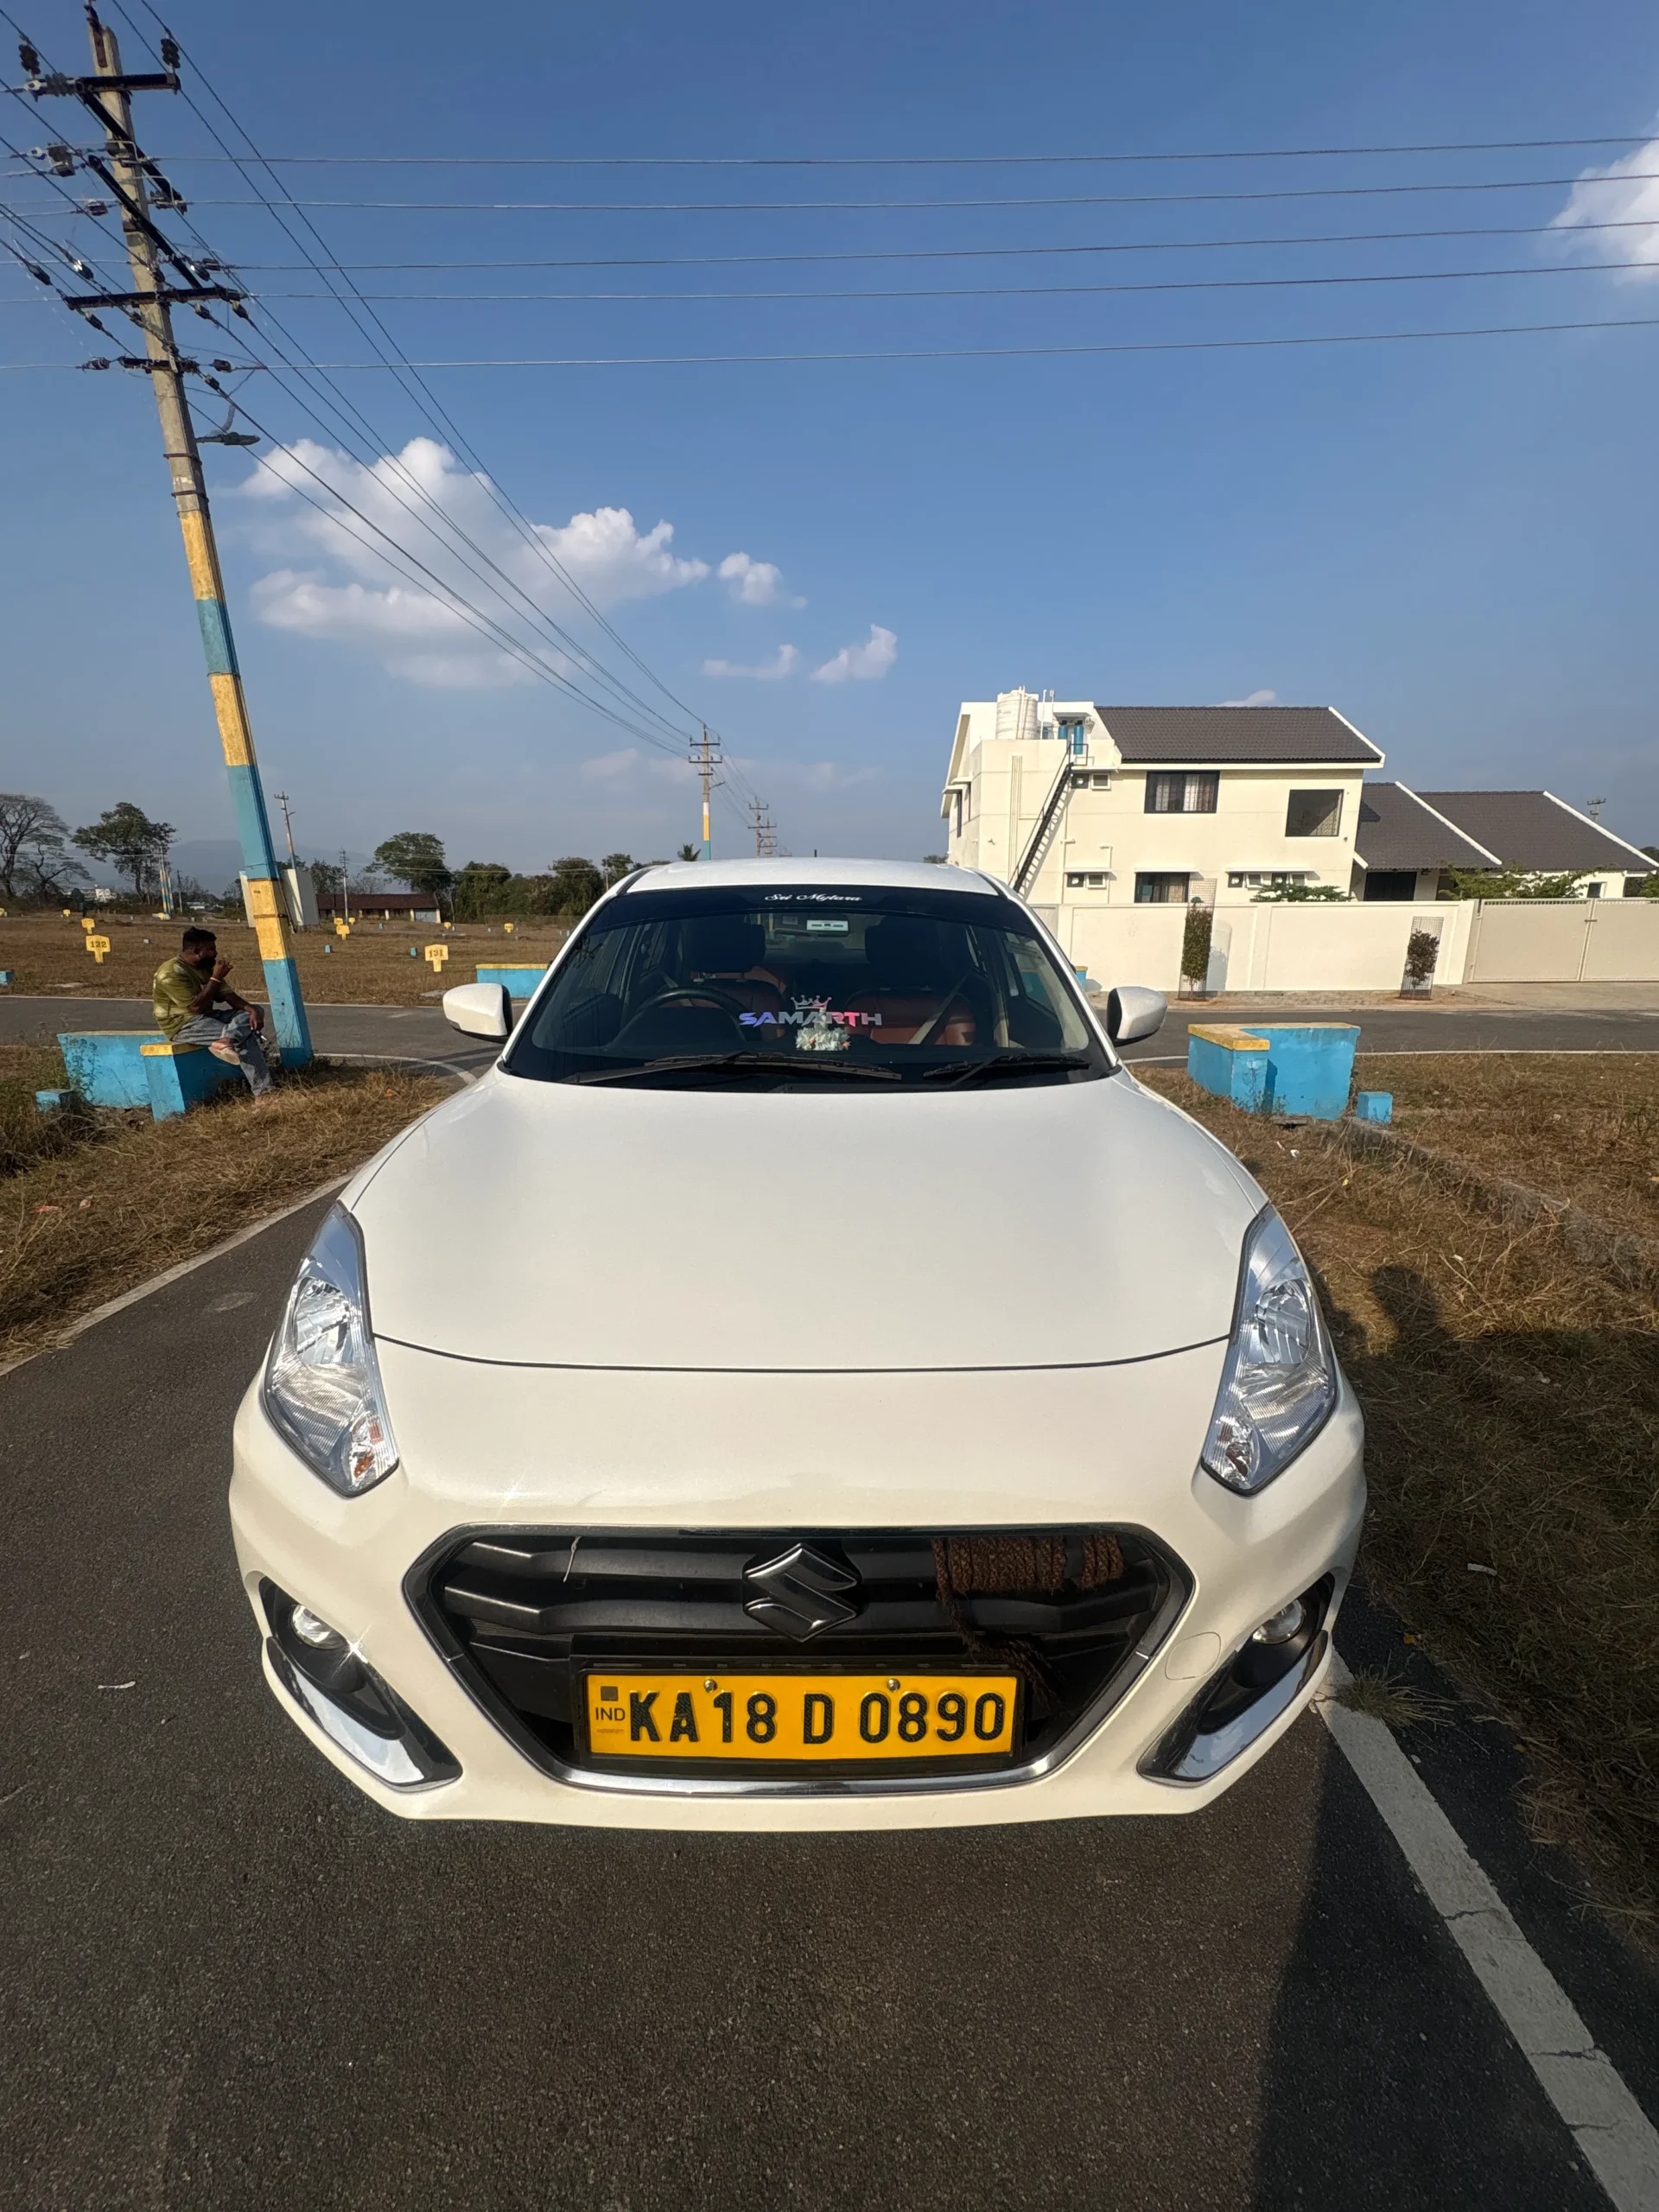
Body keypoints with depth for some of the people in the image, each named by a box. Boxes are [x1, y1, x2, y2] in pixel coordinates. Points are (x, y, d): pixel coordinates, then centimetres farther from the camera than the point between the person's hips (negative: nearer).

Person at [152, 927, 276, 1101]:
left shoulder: (206, 967, 7)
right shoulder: (171, 973, -21)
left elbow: (227, 995, 2)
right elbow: (196, 1007, -26)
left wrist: (251, 1009, -18)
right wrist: (216, 978, -22)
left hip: (207, 1015, 9)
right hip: (183, 1024, -9)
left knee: (256, 1011, -9)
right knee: (244, 1037, -23)